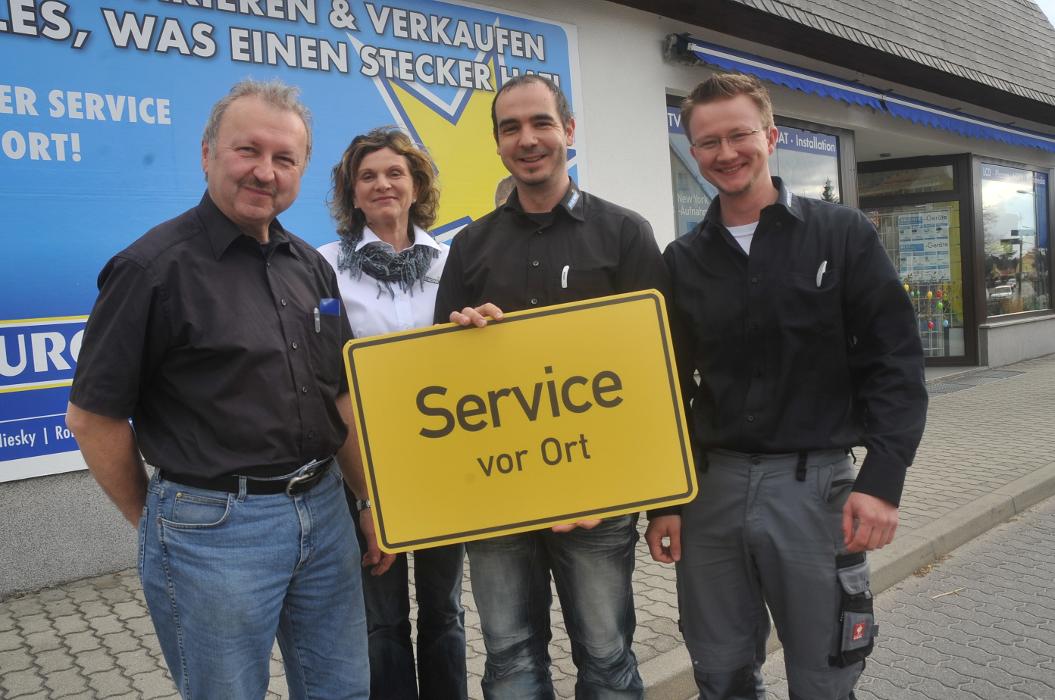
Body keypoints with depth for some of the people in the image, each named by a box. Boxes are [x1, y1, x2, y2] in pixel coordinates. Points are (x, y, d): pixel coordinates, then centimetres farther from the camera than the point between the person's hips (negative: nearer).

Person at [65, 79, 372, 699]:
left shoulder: (311, 266, 8)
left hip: (325, 511, 6)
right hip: (214, 528, -6)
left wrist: (373, 503, 10)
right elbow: (93, 416, -8)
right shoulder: (154, 265, -12)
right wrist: (153, 519, 1)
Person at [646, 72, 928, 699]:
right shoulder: (683, 260, 7)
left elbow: (894, 361, -4)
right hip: (710, 485, 3)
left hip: (816, 483, -2)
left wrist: (883, 478, -14)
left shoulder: (844, 235, 0)